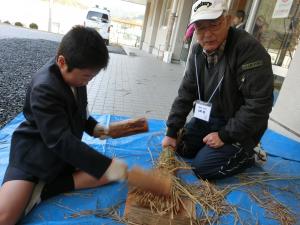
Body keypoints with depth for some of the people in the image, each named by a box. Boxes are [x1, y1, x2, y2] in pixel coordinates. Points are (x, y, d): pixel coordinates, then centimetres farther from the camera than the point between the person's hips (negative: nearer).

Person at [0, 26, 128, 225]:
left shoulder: (74, 75, -2)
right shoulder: (44, 88, -27)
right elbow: (61, 141, -31)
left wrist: (93, 127, -6)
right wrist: (106, 165, -32)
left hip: (68, 151, 9)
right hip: (35, 152, -8)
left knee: (113, 172, -8)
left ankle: (41, 190, -9)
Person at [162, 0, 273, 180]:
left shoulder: (250, 50, -25)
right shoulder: (198, 51, -2)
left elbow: (259, 104, -27)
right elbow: (185, 93, -1)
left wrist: (225, 135, -22)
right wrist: (172, 131, -4)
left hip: (240, 127, -6)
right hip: (207, 118, 7)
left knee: (202, 167, -12)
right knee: (180, 148, 4)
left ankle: (246, 155, 11)